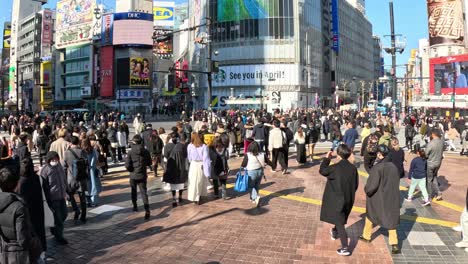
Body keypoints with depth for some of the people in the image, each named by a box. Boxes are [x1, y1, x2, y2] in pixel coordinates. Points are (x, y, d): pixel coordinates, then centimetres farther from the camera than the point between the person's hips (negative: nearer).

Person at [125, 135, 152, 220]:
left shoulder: (131, 152, -12)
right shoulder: (145, 151, -5)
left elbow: (127, 165, -14)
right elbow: (149, 163, 5)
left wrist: (131, 170, 5)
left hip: (133, 175, -1)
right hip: (142, 175, 1)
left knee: (133, 192, 21)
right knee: (144, 193, -2)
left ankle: (135, 206, 36)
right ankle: (147, 211, -17)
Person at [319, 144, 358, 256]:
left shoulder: (335, 168, -22)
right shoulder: (353, 168, -6)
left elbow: (322, 171, -4)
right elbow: (356, 185, 3)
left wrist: (327, 159, 5)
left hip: (337, 200, -6)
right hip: (348, 200, 6)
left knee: (339, 223, -1)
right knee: (340, 219, 28)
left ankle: (345, 248, -3)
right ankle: (335, 232, 53)